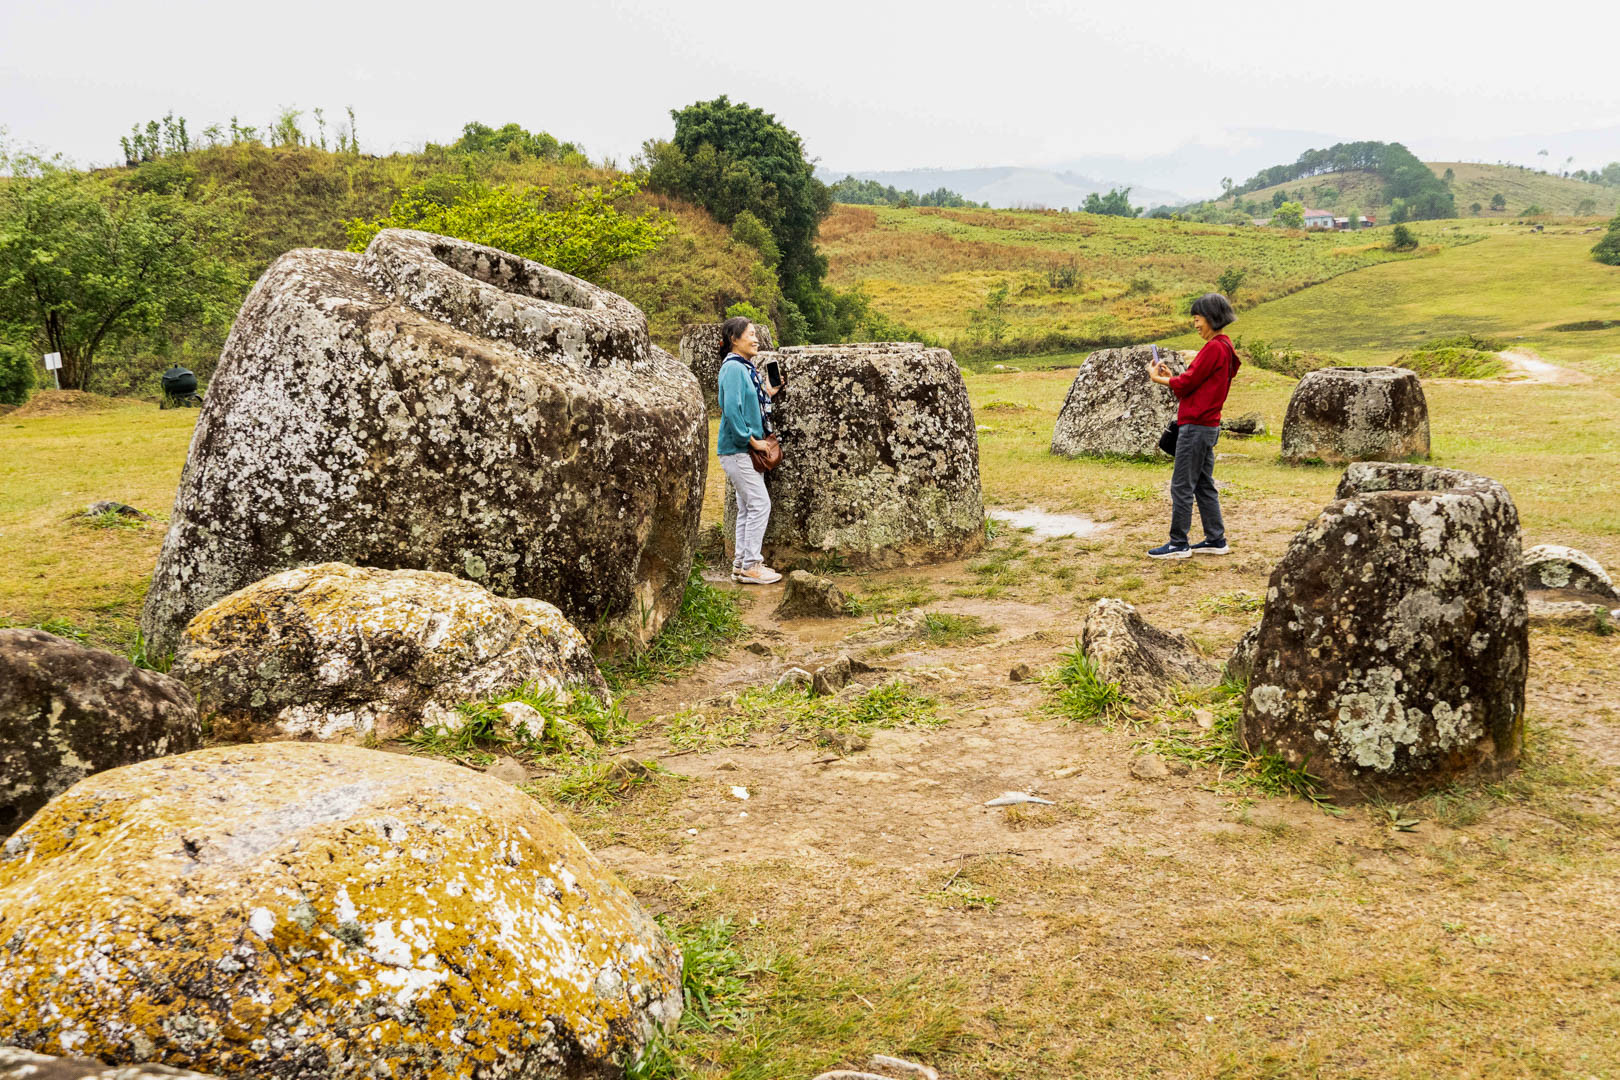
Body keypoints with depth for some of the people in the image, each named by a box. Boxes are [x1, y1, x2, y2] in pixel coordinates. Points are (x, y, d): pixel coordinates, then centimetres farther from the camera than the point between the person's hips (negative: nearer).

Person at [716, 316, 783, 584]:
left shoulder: (747, 367, 15)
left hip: (749, 450, 10)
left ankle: (741, 563, 19)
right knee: (760, 504, -9)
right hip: (737, 449, -10)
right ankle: (750, 565, -4)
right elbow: (731, 409, -23)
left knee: (748, 507, 12)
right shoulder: (733, 368, -14)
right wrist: (751, 439, -19)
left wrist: (767, 394, 7)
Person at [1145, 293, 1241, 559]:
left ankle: (1179, 544, 0)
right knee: (1204, 485, 15)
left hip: (1196, 426, -10)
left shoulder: (1214, 348, -16)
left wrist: (1159, 379, 0)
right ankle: (1216, 540, 20)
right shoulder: (1224, 347, 15)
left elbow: (1188, 382, -15)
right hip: (1209, 425, 10)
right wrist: (1172, 378, 10)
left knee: (1181, 486, -4)